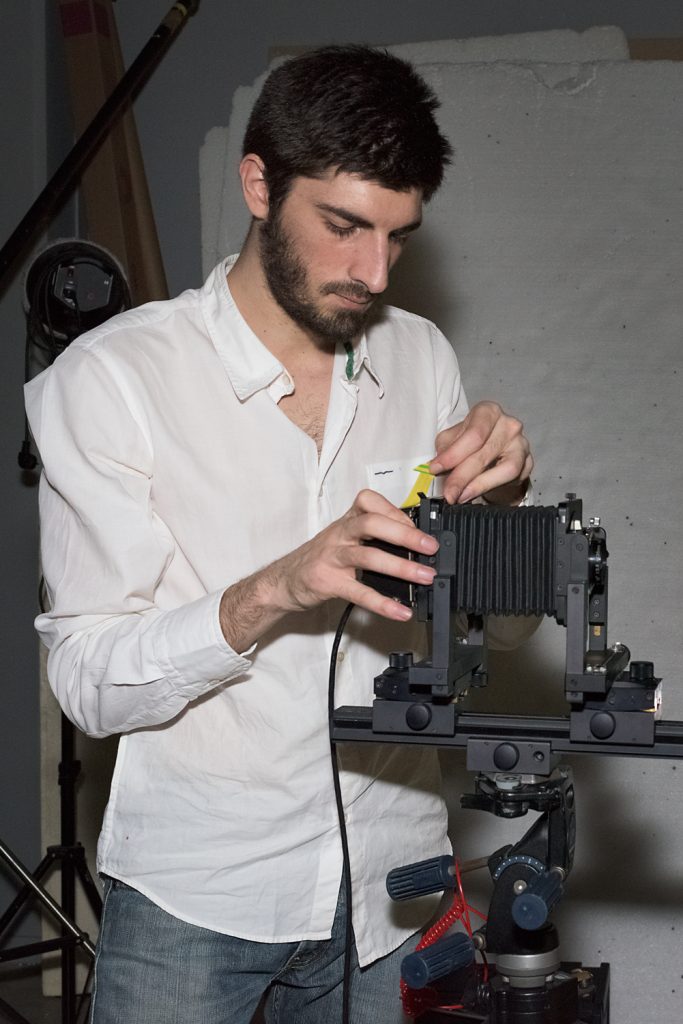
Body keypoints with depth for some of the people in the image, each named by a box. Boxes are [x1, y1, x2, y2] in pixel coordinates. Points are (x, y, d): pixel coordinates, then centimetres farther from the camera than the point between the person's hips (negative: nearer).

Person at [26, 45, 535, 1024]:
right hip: (194, 901, -4)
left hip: (392, 890, 4)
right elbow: (89, 682, -14)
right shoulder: (109, 378, -10)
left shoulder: (423, 358, 5)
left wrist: (499, 498, -9)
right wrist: (274, 590, -28)